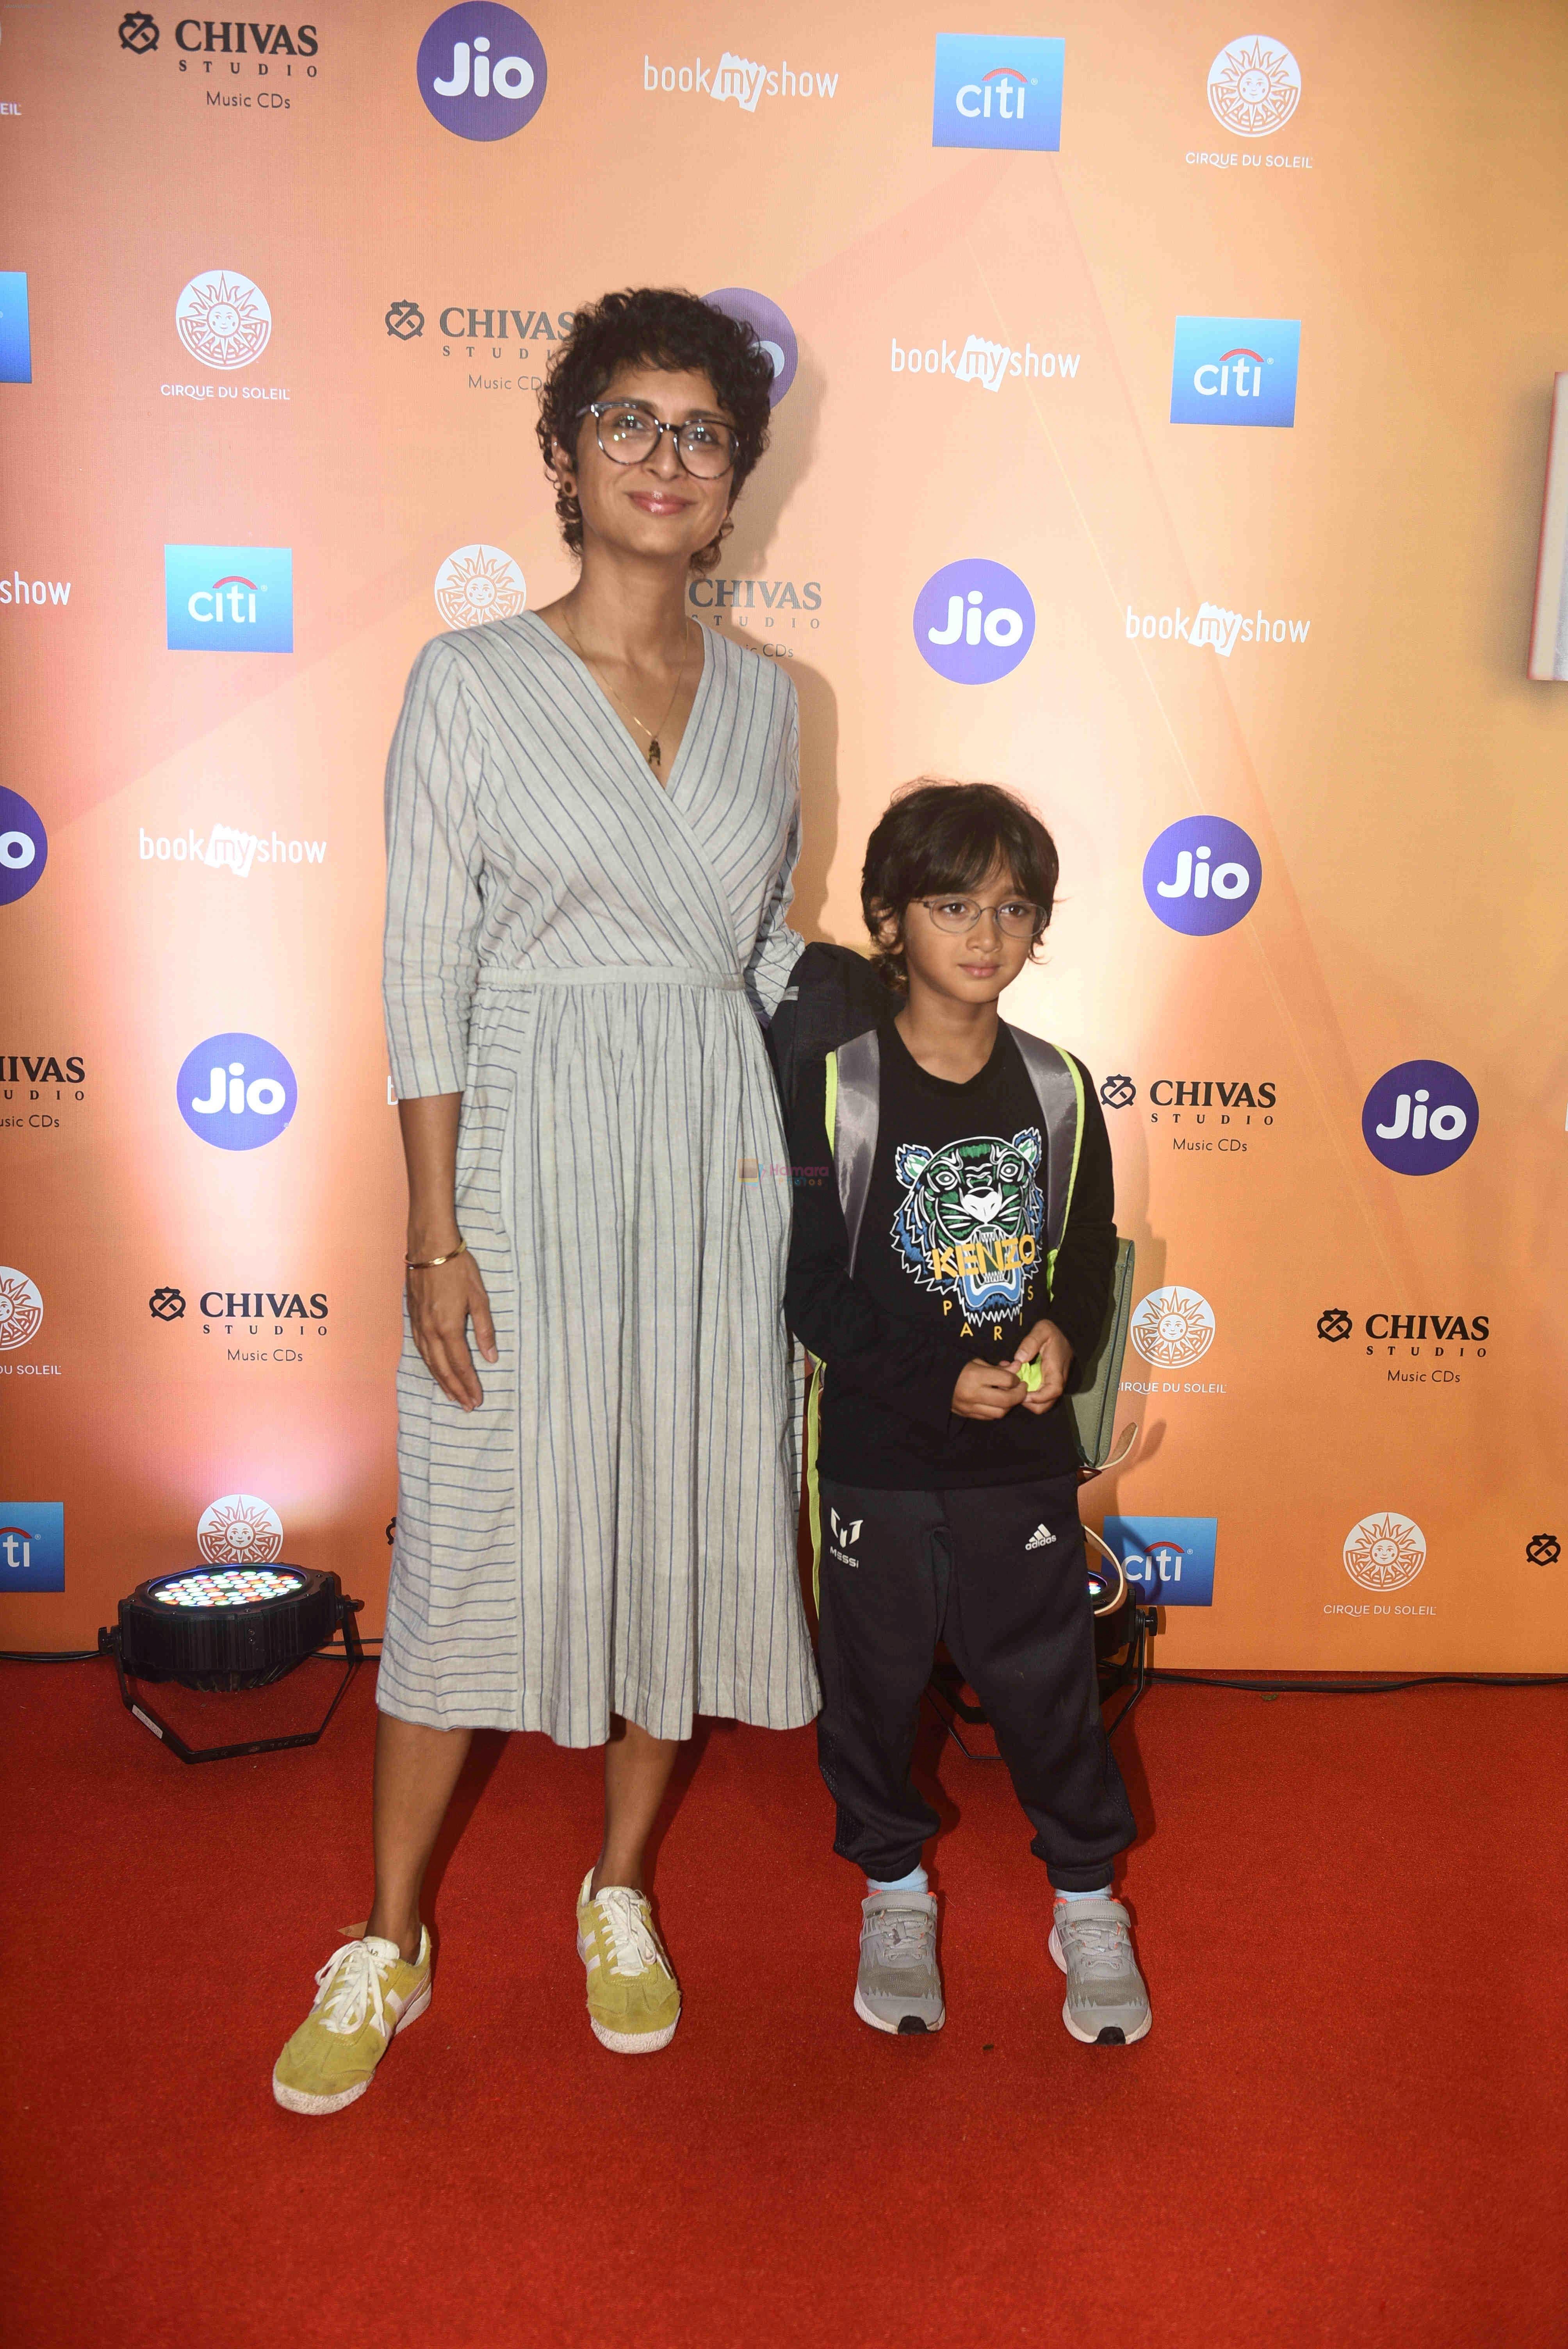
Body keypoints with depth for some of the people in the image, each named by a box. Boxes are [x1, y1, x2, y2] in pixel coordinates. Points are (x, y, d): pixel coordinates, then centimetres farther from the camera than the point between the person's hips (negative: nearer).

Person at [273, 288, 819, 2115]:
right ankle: (386, 1946, 24)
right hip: (528, 1155, -3)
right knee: (472, 1545, 3)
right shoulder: (469, 683, -2)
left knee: (687, 1527, 10)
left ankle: (620, 1896, 33)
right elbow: (424, 973, -5)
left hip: (718, 1160, 4)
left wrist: (780, 1161, 8)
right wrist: (435, 1237, -10)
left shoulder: (765, 699, 9)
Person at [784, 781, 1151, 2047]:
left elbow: (1089, 1254, 8)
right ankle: (895, 1890, 36)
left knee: (1047, 1679, 11)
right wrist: (936, 1381, -19)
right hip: (876, 1455, -1)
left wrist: (1060, 1334, -12)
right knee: (876, 1677, 13)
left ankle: (1089, 1901, 33)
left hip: (1024, 1456, 2)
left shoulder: (1057, 1088, 0)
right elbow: (812, 1287, -10)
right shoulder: (835, 1088, -9)